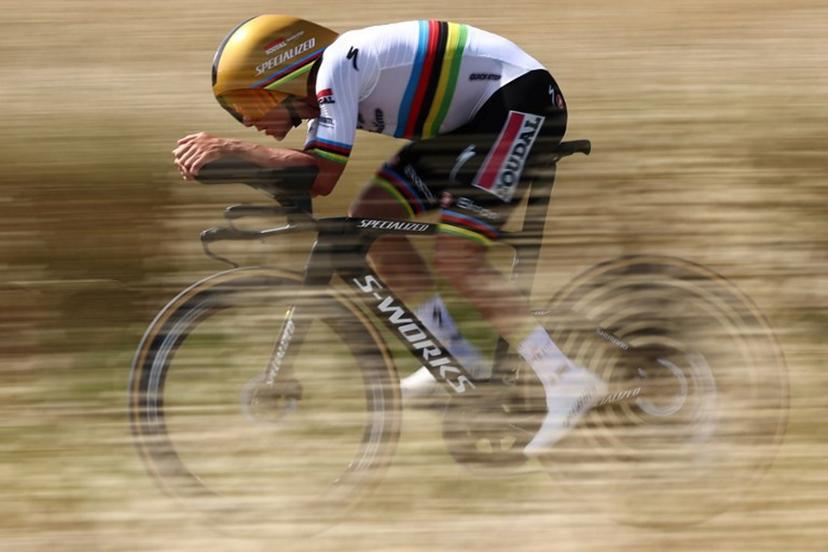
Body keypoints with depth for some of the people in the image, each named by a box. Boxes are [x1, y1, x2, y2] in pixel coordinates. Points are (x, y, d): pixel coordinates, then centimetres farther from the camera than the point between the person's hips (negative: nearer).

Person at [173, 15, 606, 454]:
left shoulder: (336, 66, -21)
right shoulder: (323, 88, 7)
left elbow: (322, 175, -26)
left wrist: (231, 150, -24)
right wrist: (229, 156, -9)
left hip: (521, 95, -10)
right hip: (474, 116, 10)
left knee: (455, 259, -19)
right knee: (370, 217, 5)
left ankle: (567, 382, -17)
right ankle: (453, 352, 12)